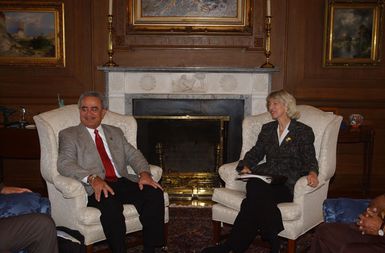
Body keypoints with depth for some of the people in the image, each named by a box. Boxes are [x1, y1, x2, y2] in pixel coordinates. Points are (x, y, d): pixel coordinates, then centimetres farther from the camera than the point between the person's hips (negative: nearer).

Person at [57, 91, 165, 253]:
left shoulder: (116, 132, 25)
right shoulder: (68, 135, 12)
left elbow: (133, 155, 15)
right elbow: (65, 163, -4)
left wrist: (144, 173, -8)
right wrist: (92, 178, -22)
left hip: (122, 182, 4)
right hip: (95, 188, -4)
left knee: (154, 192, -23)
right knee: (110, 202, -38)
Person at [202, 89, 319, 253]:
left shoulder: (304, 131, 10)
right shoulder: (267, 129, 23)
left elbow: (309, 159, 3)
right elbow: (255, 153, 19)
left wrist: (312, 172, -20)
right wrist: (245, 166, -2)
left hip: (287, 183, -4)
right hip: (265, 177, 4)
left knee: (254, 199, -33)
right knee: (254, 187, -35)